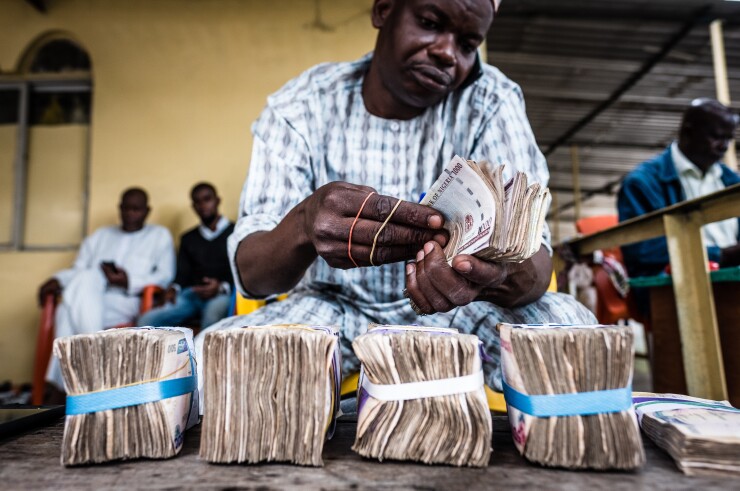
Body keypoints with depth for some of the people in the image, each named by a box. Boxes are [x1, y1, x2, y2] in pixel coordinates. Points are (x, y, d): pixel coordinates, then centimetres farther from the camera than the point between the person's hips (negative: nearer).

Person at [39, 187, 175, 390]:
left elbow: (165, 275, 2)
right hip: (87, 299, 4)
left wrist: (129, 281, -13)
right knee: (67, 308, -31)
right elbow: (77, 270, 20)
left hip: (126, 303, -3)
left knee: (87, 279, -32)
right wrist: (59, 280, -3)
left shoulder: (160, 235, 16)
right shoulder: (100, 235, 29)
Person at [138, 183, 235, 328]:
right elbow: (182, 274, 18)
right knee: (147, 320, -23)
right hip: (191, 294, 4)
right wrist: (174, 289, -5)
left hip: (222, 294, -4)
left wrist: (223, 287, -16)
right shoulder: (188, 238, 30)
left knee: (213, 312, -40)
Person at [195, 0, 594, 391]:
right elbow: (249, 272, -17)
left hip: (459, 309, 1)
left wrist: (503, 272, -43)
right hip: (334, 309, 1)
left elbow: (533, 253, -18)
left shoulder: (492, 101, -9)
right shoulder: (298, 107, -9)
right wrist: (304, 226, -41)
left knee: (568, 325, -28)